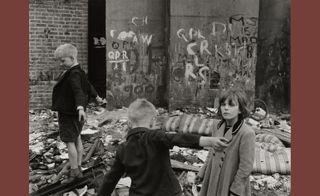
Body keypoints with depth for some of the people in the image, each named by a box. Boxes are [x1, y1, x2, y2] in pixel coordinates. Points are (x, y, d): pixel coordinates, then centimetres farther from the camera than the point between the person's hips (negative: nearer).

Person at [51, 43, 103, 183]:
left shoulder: (74, 74, -20)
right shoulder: (79, 72, 12)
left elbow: (78, 91, -36)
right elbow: (88, 86, 27)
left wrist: (80, 107, -51)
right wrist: (96, 96, 43)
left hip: (69, 113, -11)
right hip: (73, 112, 11)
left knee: (69, 141, -6)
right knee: (77, 139, 15)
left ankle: (74, 173, 0)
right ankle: (78, 169, 25)